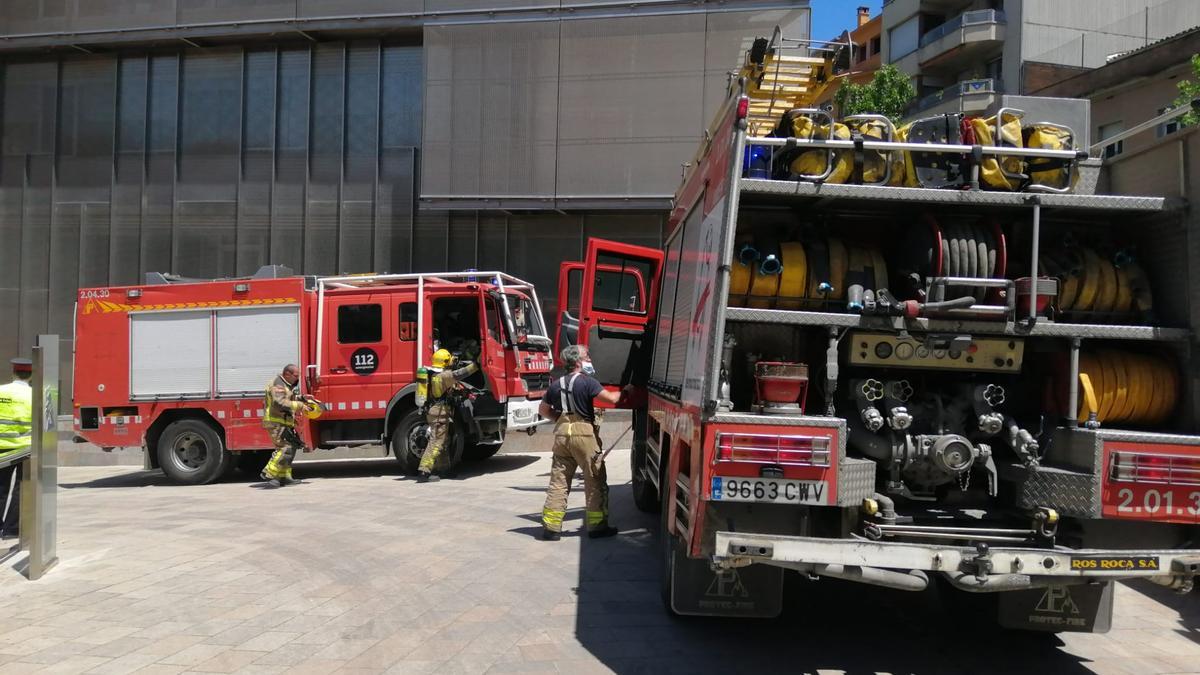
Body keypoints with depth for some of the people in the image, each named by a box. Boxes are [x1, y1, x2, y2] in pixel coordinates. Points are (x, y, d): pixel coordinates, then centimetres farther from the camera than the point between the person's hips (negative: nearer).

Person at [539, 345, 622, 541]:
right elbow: (611, 398, -13)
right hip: (584, 434, -6)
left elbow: (543, 410, 19)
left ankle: (551, 527, 7)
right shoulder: (587, 382, -9)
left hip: (562, 434, 6)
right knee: (595, 481, 6)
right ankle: (597, 525, 10)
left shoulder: (556, 384, 11)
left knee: (559, 480, 9)